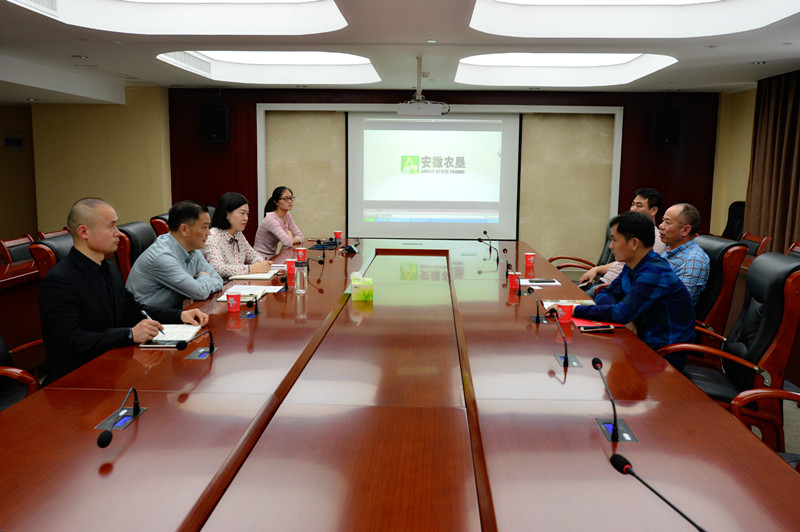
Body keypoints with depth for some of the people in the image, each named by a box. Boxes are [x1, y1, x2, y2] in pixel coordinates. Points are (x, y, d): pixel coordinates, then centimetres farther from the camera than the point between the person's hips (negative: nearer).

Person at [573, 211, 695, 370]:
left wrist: (574, 310, -24)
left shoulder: (655, 273, -23)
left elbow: (621, 314, -28)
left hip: (665, 356, -8)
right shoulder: (631, 267, 6)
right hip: (645, 342, 8)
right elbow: (604, 294, 10)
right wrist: (624, 317, -12)